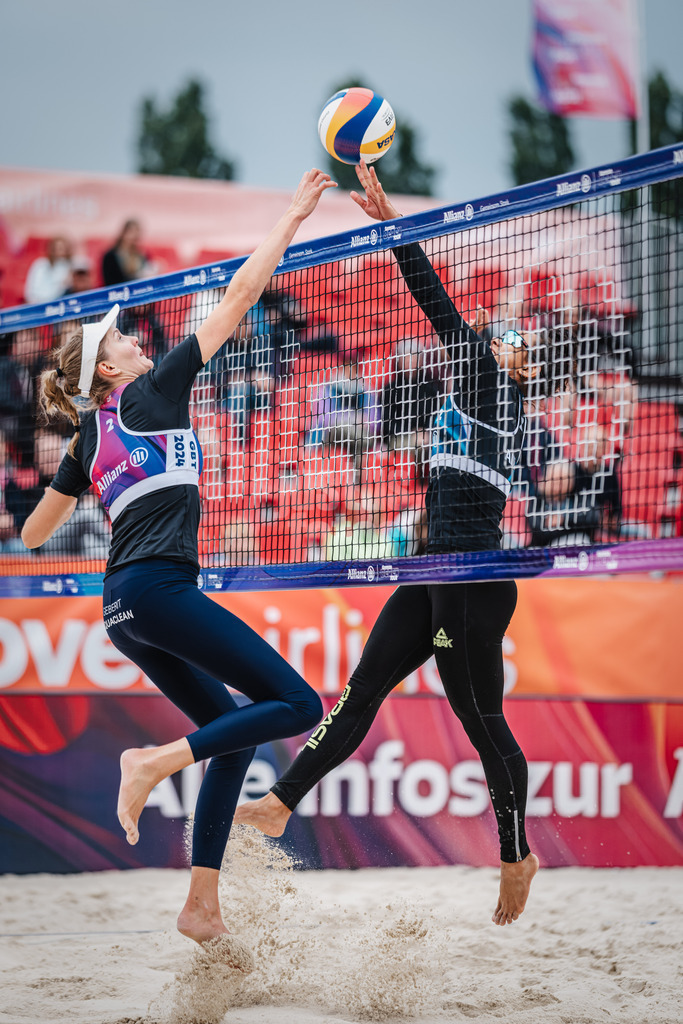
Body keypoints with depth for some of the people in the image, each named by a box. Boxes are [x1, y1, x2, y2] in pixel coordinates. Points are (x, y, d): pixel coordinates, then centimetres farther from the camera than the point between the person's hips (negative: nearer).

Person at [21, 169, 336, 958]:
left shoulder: (88, 441, 20)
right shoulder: (151, 392, 2)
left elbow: (34, 531, 30)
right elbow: (237, 299, 2)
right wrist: (293, 218, 7)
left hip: (124, 608, 9)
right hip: (158, 586, -9)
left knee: (234, 732, 14)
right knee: (297, 706, -12)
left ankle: (201, 905, 9)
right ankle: (154, 763, -20)